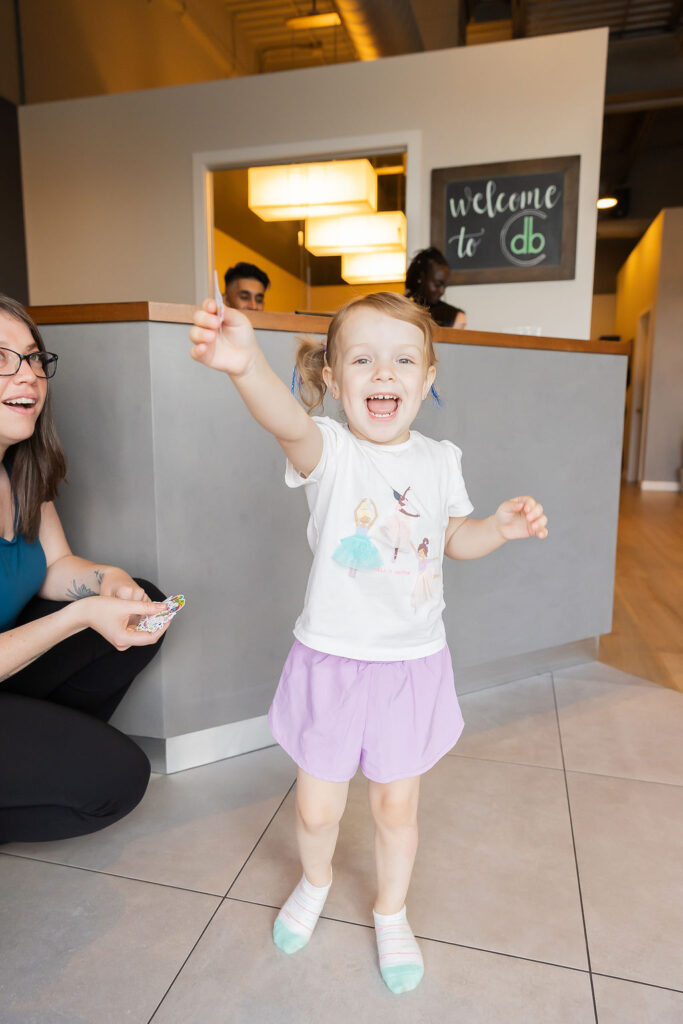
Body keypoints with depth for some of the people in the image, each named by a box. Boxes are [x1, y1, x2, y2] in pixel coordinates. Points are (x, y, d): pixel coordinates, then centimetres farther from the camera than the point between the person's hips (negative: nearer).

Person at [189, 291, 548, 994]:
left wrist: (502, 526, -8)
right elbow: (288, 422, -40)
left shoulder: (439, 461, -2)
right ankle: (315, 881, 50)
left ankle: (391, 913, 47)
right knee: (316, 809, 14)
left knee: (396, 805, 17)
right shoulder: (328, 450, -15)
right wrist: (247, 366, -61)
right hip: (332, 660, -2)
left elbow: (455, 539, 13)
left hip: (412, 663, 2)